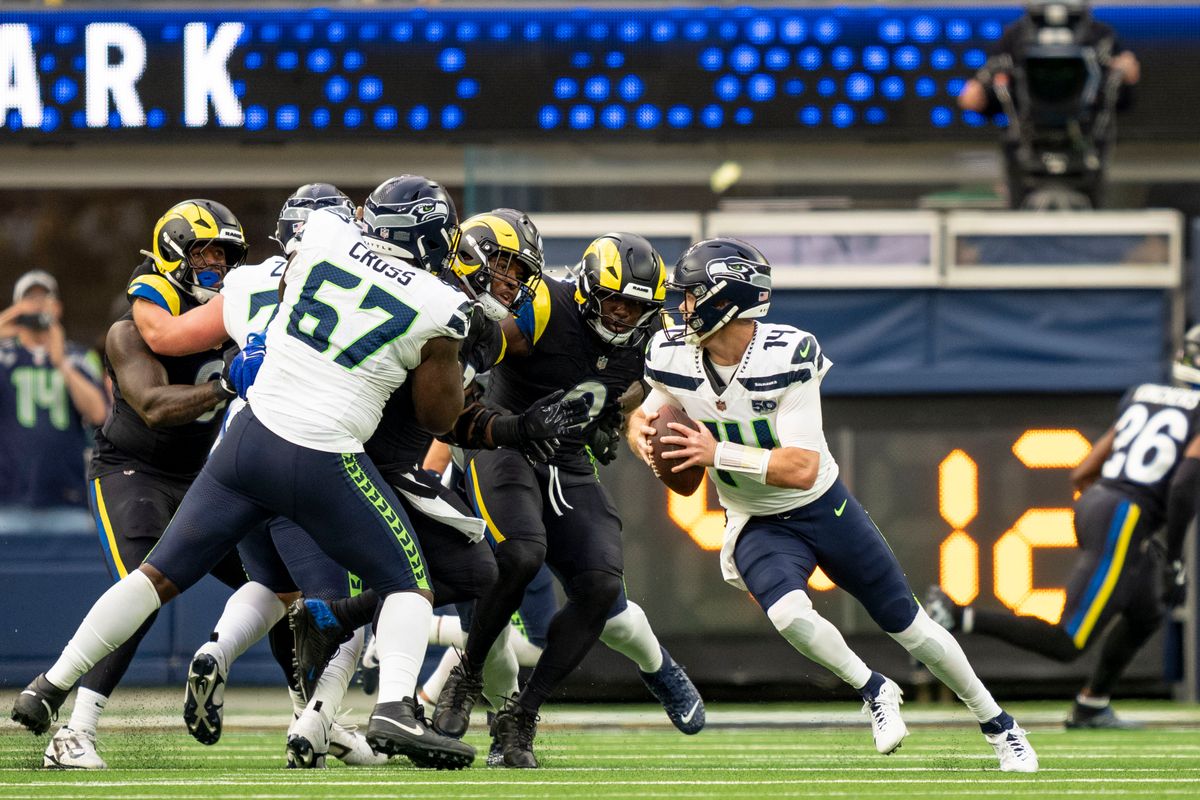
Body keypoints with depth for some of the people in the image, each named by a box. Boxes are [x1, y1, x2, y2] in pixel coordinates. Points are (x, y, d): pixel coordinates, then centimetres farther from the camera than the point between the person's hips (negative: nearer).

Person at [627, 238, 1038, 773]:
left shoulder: (786, 357, -27)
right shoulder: (674, 357, -12)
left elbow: (801, 468, -31)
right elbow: (647, 414, 8)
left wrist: (718, 454, -34)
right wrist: (641, 434, -15)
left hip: (823, 507, -2)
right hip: (758, 525, 2)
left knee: (908, 626, 6)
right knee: (789, 615, -30)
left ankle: (996, 724, 27)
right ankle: (874, 691, -3)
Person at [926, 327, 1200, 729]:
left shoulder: (1141, 400, 20)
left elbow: (1082, 474, 21)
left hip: (1094, 503, 9)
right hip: (1123, 527, -9)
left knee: (1145, 618, 29)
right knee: (1066, 644, -7)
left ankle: (1091, 707, 36)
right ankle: (958, 616, -17)